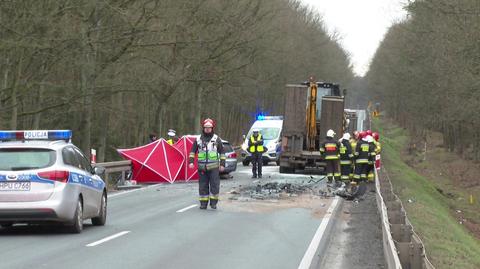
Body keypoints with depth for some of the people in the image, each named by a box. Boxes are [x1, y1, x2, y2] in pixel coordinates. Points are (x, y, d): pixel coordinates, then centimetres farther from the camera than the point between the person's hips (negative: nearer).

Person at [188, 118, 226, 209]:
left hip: (214, 167, -2)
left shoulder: (217, 139, 4)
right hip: (202, 167, 2)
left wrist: (222, 164, 1)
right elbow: (193, 151, 13)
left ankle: (213, 202, 3)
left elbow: (222, 152, 7)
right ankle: (203, 203, 11)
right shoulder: (198, 139, 9)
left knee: (214, 185, -5)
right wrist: (191, 162, 1)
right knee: (203, 185, 4)